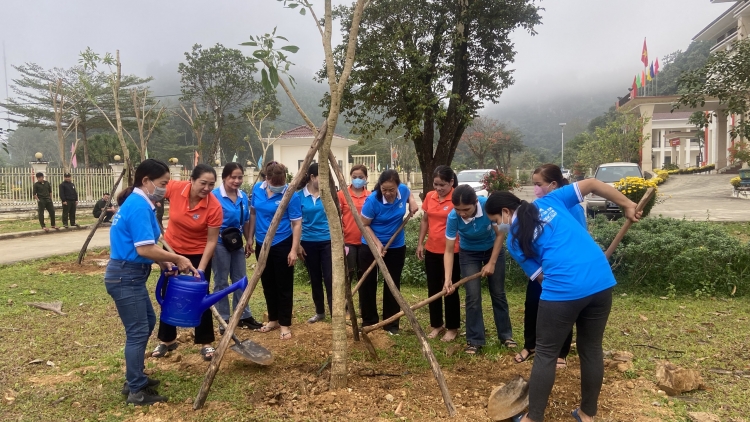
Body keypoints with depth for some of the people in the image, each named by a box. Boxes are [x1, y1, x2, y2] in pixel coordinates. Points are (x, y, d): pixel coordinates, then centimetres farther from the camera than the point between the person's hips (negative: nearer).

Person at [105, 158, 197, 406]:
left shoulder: (137, 203, 11)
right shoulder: (139, 206, -20)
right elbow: (144, 249, -26)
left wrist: (163, 262, 6)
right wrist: (178, 259, -15)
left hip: (129, 274, 11)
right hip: (126, 277, -11)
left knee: (147, 322, 20)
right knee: (138, 331, -2)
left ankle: (134, 379, 31)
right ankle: (136, 391, 11)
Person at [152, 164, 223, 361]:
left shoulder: (214, 207, -27)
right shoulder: (174, 188, -22)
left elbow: (212, 241, -20)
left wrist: (201, 269, -24)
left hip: (199, 253, -3)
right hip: (172, 249, 3)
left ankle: (206, 343, 15)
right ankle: (167, 340, 29)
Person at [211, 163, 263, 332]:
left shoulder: (243, 197, 4)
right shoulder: (215, 196, -15)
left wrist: (248, 241, 13)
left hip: (237, 243, 6)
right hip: (220, 243, -6)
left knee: (241, 280, 12)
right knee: (221, 282, 4)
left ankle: (244, 316, 23)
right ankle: (224, 320, 13)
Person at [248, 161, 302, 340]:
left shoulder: (290, 195, -15)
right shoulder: (257, 189, -1)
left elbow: (297, 224, -13)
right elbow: (253, 213, 12)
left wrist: (293, 250, -17)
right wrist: (250, 239, 11)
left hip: (282, 246, -5)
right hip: (262, 244, 5)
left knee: (284, 286, 2)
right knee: (268, 284, 15)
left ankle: (285, 324, 13)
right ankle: (273, 319, 29)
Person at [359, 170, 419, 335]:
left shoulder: (403, 190, -13)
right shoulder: (372, 200, -25)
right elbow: (364, 225, -14)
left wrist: (412, 201, -7)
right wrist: (378, 243, -22)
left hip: (396, 247, 3)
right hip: (371, 246, -3)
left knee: (393, 284, 9)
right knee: (367, 283, 4)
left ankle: (391, 324, 19)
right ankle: (369, 322, 19)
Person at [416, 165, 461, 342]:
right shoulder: (430, 196, 4)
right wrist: (420, 243, 11)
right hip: (432, 250, 6)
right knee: (433, 289, 14)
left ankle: (452, 328, 21)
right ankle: (437, 325, 29)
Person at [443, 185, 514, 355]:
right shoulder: (453, 218, -31)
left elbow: (499, 235, -18)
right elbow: (449, 250, -24)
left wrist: (492, 263, -17)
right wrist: (448, 278, -34)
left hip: (493, 250, 0)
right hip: (469, 254, 0)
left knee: (498, 294, 10)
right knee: (473, 297, -3)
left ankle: (506, 334, 25)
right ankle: (475, 340, 9)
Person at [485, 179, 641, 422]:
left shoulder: (515, 240, 8)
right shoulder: (549, 201, 16)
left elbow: (540, 276, 10)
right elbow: (592, 184, 14)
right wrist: (627, 205, 22)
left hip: (563, 290, -5)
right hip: (602, 280, 5)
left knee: (546, 354, 11)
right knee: (592, 349, 19)